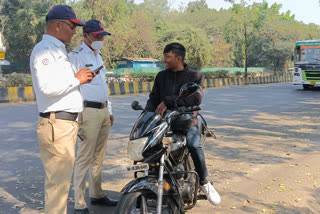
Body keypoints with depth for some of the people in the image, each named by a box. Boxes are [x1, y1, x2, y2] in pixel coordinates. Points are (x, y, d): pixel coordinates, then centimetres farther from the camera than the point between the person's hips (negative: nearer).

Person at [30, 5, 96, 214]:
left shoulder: (58, 50, 21)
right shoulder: (44, 49, -12)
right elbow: (47, 87, -25)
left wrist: (80, 78, 12)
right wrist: (77, 79, -15)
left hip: (67, 123, 10)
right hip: (57, 125, -10)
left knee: (62, 178, 17)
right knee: (58, 180, -6)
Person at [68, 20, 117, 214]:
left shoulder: (98, 56, 19)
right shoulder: (76, 56, -8)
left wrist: (109, 111, 22)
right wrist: (76, 117, -20)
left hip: (103, 111, 8)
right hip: (88, 112, -8)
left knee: (99, 156, 14)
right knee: (84, 158, -7)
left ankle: (97, 195, 27)